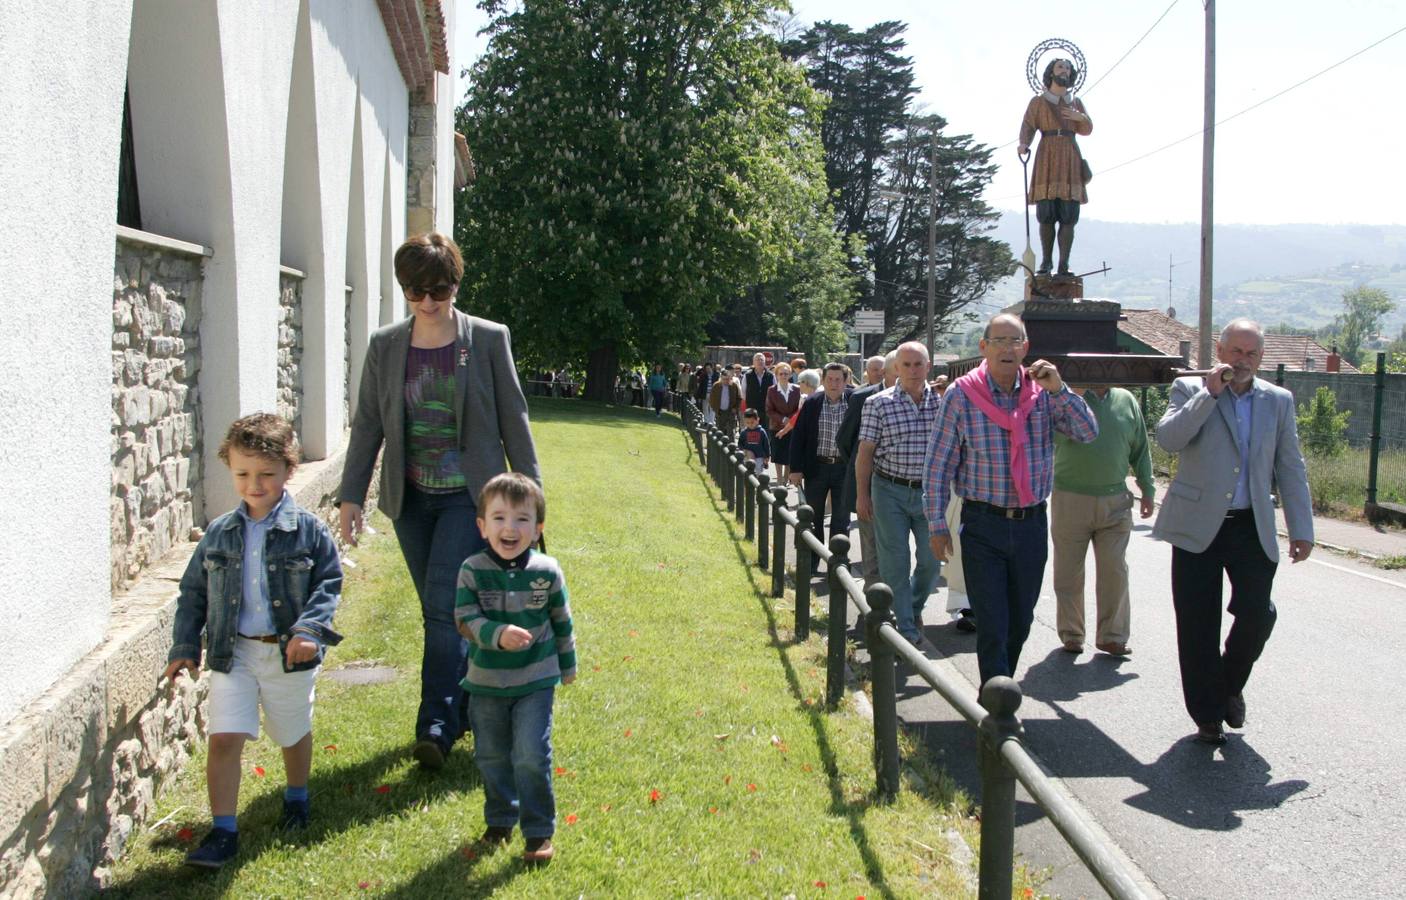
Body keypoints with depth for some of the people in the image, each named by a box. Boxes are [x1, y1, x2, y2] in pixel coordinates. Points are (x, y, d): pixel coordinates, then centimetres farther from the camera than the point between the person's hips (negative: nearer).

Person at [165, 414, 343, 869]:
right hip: (232, 652, 1)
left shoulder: (307, 529, -8)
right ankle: (223, 831, 4)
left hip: (289, 653, -1)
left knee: (293, 733, 17)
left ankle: (296, 796, 45)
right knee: (224, 738, -8)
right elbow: (193, 592, 8)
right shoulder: (219, 533, 1)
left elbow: (329, 584, -6)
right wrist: (184, 647, 3)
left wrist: (309, 630, -20)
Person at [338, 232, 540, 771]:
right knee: (438, 611, 11)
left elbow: (512, 417, 0)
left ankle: (436, 726, -9)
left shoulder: (489, 339, -4)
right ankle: (467, 705, 27)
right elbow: (367, 424, 7)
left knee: (445, 605, -13)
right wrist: (351, 496, 2)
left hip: (469, 495, -4)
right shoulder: (385, 346, 4)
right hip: (410, 498, 4)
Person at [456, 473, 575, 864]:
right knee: (491, 756, 15)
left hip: (536, 681, -1)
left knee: (531, 757, -7)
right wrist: (498, 635, -34)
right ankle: (499, 821, 37)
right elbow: (466, 619, -16)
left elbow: (562, 621, 5)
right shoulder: (473, 570, -11)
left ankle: (539, 831, 9)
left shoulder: (547, 571, -8)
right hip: (487, 683, 2)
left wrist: (567, 664, 14)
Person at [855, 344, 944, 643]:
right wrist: (862, 495, -4)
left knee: (931, 559, 8)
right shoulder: (879, 403, -4)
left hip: (930, 491, 2)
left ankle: (914, 607, 36)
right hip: (890, 491, -2)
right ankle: (907, 629, 9)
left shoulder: (943, 402, 3)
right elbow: (865, 452, -2)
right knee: (895, 561, 0)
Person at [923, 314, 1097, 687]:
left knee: (1020, 622, 15)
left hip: (1032, 523, 4)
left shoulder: (1042, 391, 2)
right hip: (983, 525, -3)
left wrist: (1058, 388, -14)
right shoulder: (961, 394, -6)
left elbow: (1088, 433, -3)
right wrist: (936, 524, -5)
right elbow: (937, 465, -4)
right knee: (992, 626, -4)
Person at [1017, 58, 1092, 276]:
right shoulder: (1037, 102, 11)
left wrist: (1080, 117, -8)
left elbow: (1087, 129, 13)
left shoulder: (1076, 102, 20)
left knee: (1069, 214, -8)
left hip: (1070, 159, 2)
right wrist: (1023, 144, -21)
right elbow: (1028, 127, 0)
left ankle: (1064, 265, -10)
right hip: (1047, 158, -2)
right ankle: (1046, 261, -1)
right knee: (1046, 213, -9)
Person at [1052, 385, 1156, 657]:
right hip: (1071, 499, -3)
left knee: (1115, 571, 2)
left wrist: (1147, 489, 11)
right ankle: (1071, 634, 19)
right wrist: (1076, 396, -32)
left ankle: (1112, 636, 12)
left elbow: (1140, 449, 14)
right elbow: (1058, 434, -23)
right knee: (1069, 573, 6)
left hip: (1115, 503, 3)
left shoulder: (1126, 400, 7)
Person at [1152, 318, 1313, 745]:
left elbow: (1290, 470, 11)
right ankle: (1207, 716, 16)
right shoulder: (1190, 389, 2)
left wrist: (1301, 529, 6)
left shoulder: (1278, 400, 10)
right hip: (1197, 526, -2)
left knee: (1257, 613, -10)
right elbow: (1168, 438, -16)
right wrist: (1211, 393, -18)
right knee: (1198, 627, 1)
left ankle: (1231, 685, 20)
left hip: (1252, 528, 2)